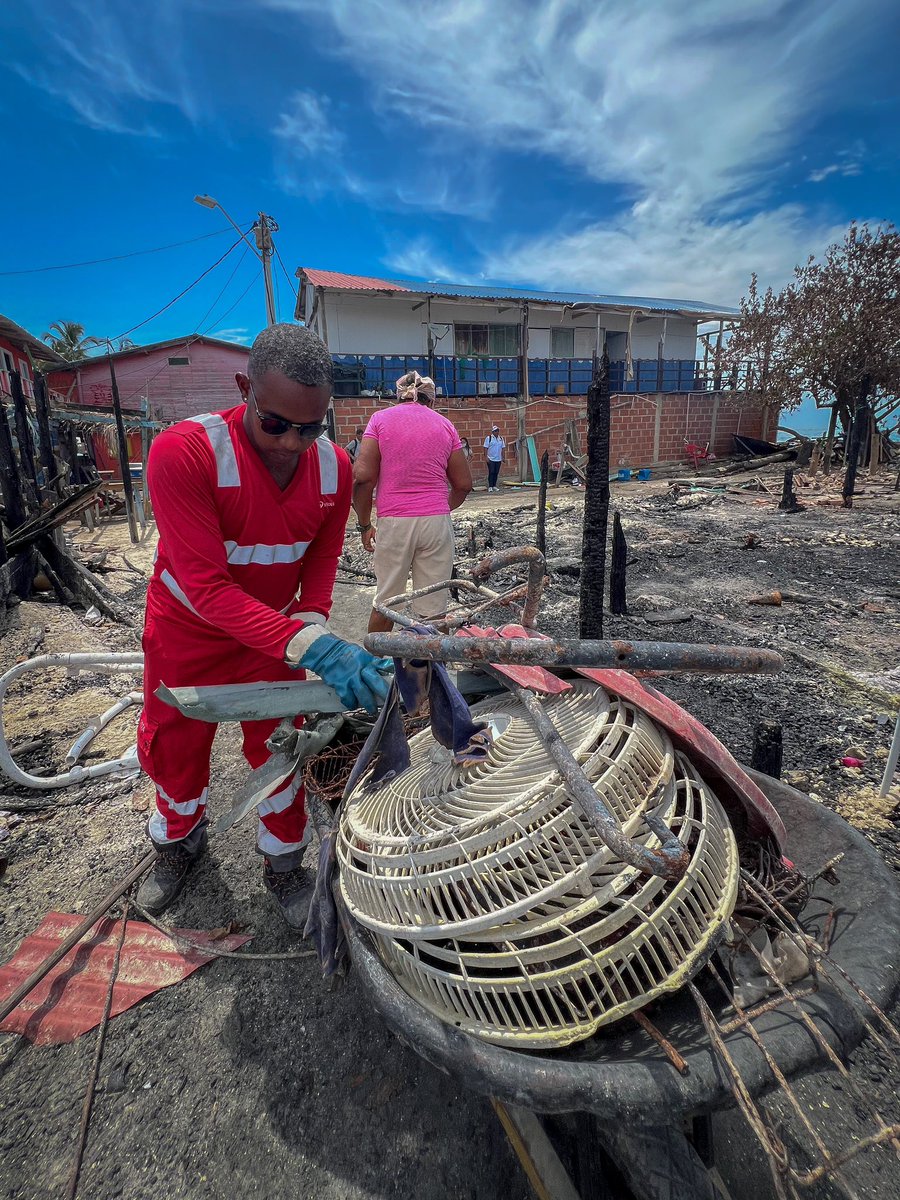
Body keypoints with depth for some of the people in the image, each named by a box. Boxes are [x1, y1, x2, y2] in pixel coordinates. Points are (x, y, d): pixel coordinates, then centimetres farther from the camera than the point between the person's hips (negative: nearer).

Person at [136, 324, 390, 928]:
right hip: (187, 631, -2)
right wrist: (309, 647, -45)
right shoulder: (182, 452, -31)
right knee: (172, 746, 18)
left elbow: (321, 561, -4)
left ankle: (283, 865, 37)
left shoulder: (335, 468, -17)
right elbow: (206, 587, -35)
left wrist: (312, 623, -23)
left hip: (276, 632, 2)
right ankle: (180, 843, 50)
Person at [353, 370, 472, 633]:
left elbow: (363, 475, -6)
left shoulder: (381, 419, 5)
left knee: (385, 602, 13)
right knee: (434, 607, 6)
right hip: (437, 522, 1)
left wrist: (365, 525, 3)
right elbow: (464, 484, 10)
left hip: (394, 523, -1)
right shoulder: (445, 425, 10)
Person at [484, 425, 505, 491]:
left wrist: (502, 458, 9)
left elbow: (503, 448, 14)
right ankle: (490, 486, -2)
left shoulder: (501, 439, 10)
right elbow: (486, 448, -6)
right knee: (491, 472, -6)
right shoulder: (489, 438, -4)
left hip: (498, 459, 5)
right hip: (491, 459, -4)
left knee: (496, 473, 6)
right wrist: (486, 457, -13)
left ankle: (494, 486, 14)